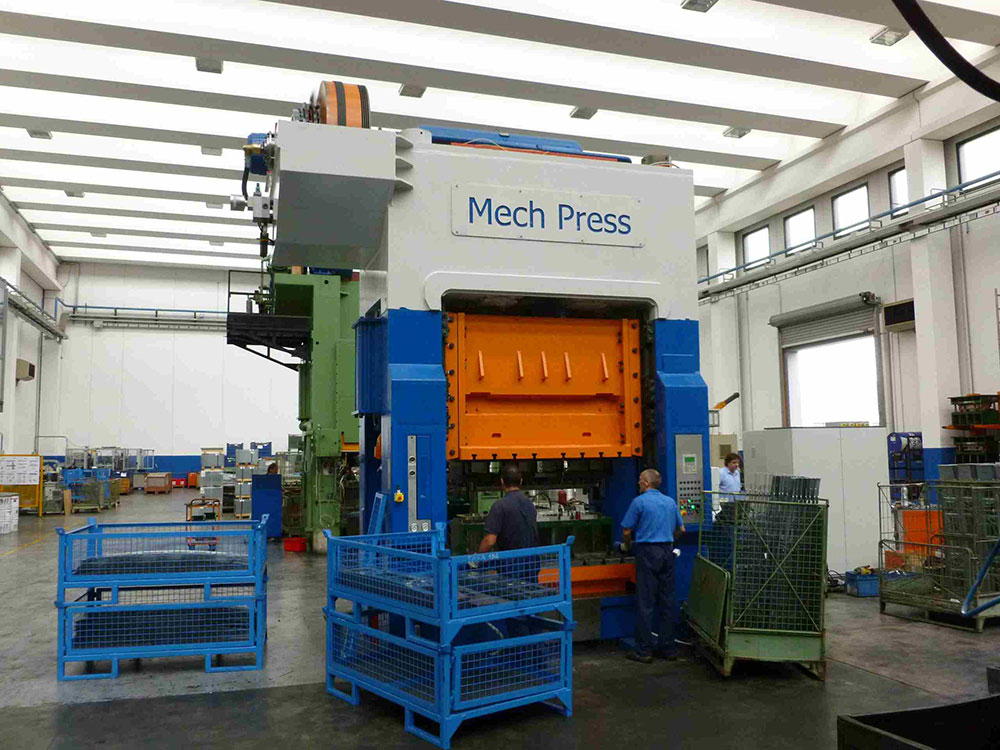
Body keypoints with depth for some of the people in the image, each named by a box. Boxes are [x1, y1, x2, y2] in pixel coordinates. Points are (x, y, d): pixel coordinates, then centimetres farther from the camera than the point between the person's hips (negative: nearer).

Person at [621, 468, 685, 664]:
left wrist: (627, 545, 15)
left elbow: (627, 532, -5)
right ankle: (667, 648, 14)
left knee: (645, 603, -3)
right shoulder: (670, 502, 12)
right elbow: (681, 529, 20)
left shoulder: (639, 501, -6)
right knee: (666, 601, 9)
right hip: (667, 552, 6)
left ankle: (644, 651, 0)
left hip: (647, 552, -6)